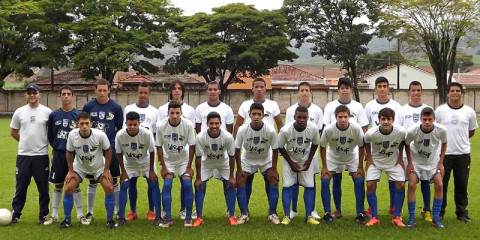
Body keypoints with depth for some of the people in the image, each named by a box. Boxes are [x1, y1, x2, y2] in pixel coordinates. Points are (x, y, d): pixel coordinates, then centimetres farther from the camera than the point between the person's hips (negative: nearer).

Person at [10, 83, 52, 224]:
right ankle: (15, 214, 20)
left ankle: (43, 215, 15)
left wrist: (47, 143, 2)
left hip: (41, 155, -1)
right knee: (20, 186, 8)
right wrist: (26, 142, 11)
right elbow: (13, 132, 13)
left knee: (43, 187, 5)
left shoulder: (47, 112, -2)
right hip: (23, 155, 2)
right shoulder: (19, 112, 4)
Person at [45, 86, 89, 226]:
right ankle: (54, 215, 17)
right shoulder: (54, 115, 3)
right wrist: (56, 147, 8)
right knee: (57, 185, 8)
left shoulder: (78, 115, -2)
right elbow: (50, 135, 11)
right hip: (58, 154, 2)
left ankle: (80, 215, 12)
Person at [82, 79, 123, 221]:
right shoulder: (88, 106, 0)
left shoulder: (116, 107, -2)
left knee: (114, 181, 5)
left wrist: (117, 145, 2)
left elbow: (120, 128, 5)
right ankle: (89, 212, 18)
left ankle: (118, 211, 15)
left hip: (111, 148, -1)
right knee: (92, 181, 8)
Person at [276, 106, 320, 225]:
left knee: (310, 186, -2)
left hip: (306, 160, 2)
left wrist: (309, 161, -7)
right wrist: (291, 163, -11)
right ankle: (287, 216, 2)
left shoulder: (314, 128, -25)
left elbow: (315, 144, -4)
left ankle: (309, 216, 7)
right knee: (287, 186, -7)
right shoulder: (285, 130, -30)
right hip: (289, 160, -2)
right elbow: (280, 147, -13)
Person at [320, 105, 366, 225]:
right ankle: (327, 214, 0)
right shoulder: (328, 129, -29)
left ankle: (360, 214, 0)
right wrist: (324, 167, -12)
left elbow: (361, 147, -13)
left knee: (359, 181, -12)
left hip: (352, 157, 0)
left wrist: (360, 166, -11)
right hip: (333, 157, 0)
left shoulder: (356, 128, -28)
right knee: (324, 181, -12)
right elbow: (322, 147, -14)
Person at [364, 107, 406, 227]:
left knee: (401, 185, -9)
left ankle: (396, 217, 5)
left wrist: (400, 157, -1)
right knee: (370, 185, -13)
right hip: (375, 160, -1)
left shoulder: (401, 132, -26)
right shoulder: (371, 133, -29)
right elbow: (365, 142, -4)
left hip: (393, 161, 1)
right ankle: (374, 217, -1)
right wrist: (369, 158, -4)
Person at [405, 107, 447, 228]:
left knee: (439, 185, -8)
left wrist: (441, 162, -4)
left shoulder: (441, 130, -24)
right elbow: (406, 145, -8)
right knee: (411, 185, -12)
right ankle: (411, 218, 0)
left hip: (433, 161, 2)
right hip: (416, 160, -1)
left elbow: (444, 143, -2)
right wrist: (409, 163, -9)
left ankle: (436, 218, 6)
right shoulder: (412, 131, -28)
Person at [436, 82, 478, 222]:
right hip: (444, 153, -1)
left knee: (462, 185, 7)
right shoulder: (440, 111, -2)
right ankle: (439, 212, 16)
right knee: (441, 184, 5)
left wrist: (459, 139, 11)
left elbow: (471, 131, 15)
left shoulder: (469, 112, 4)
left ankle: (462, 212, 19)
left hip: (463, 154, 2)